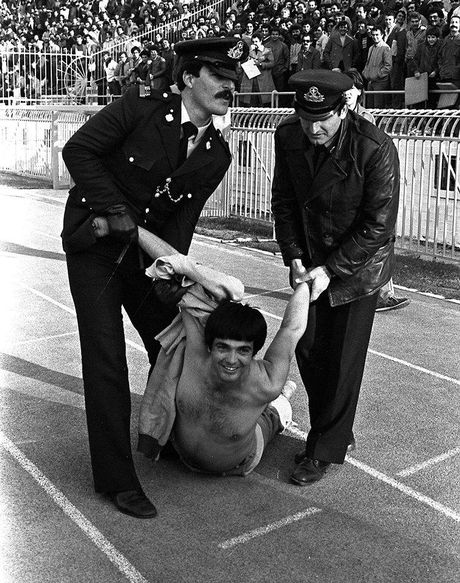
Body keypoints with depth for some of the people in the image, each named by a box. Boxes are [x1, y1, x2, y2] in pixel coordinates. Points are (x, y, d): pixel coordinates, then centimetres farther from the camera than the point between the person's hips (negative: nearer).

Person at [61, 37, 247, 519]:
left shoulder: (216, 156, -4)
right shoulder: (141, 105, -18)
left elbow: (181, 218, -4)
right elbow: (78, 150, -16)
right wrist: (115, 208, -20)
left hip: (148, 251, 5)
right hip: (94, 245, -5)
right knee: (106, 361, -5)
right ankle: (116, 478, 6)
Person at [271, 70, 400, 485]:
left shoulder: (376, 149, -25)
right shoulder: (288, 137, -11)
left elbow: (378, 226, -19)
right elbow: (283, 200, 1)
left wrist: (330, 270, -22)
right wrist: (294, 257, -10)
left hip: (358, 263, -5)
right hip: (311, 260, 5)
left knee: (343, 358, 0)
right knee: (308, 348, 9)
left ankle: (325, 450, 16)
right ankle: (337, 432, 30)